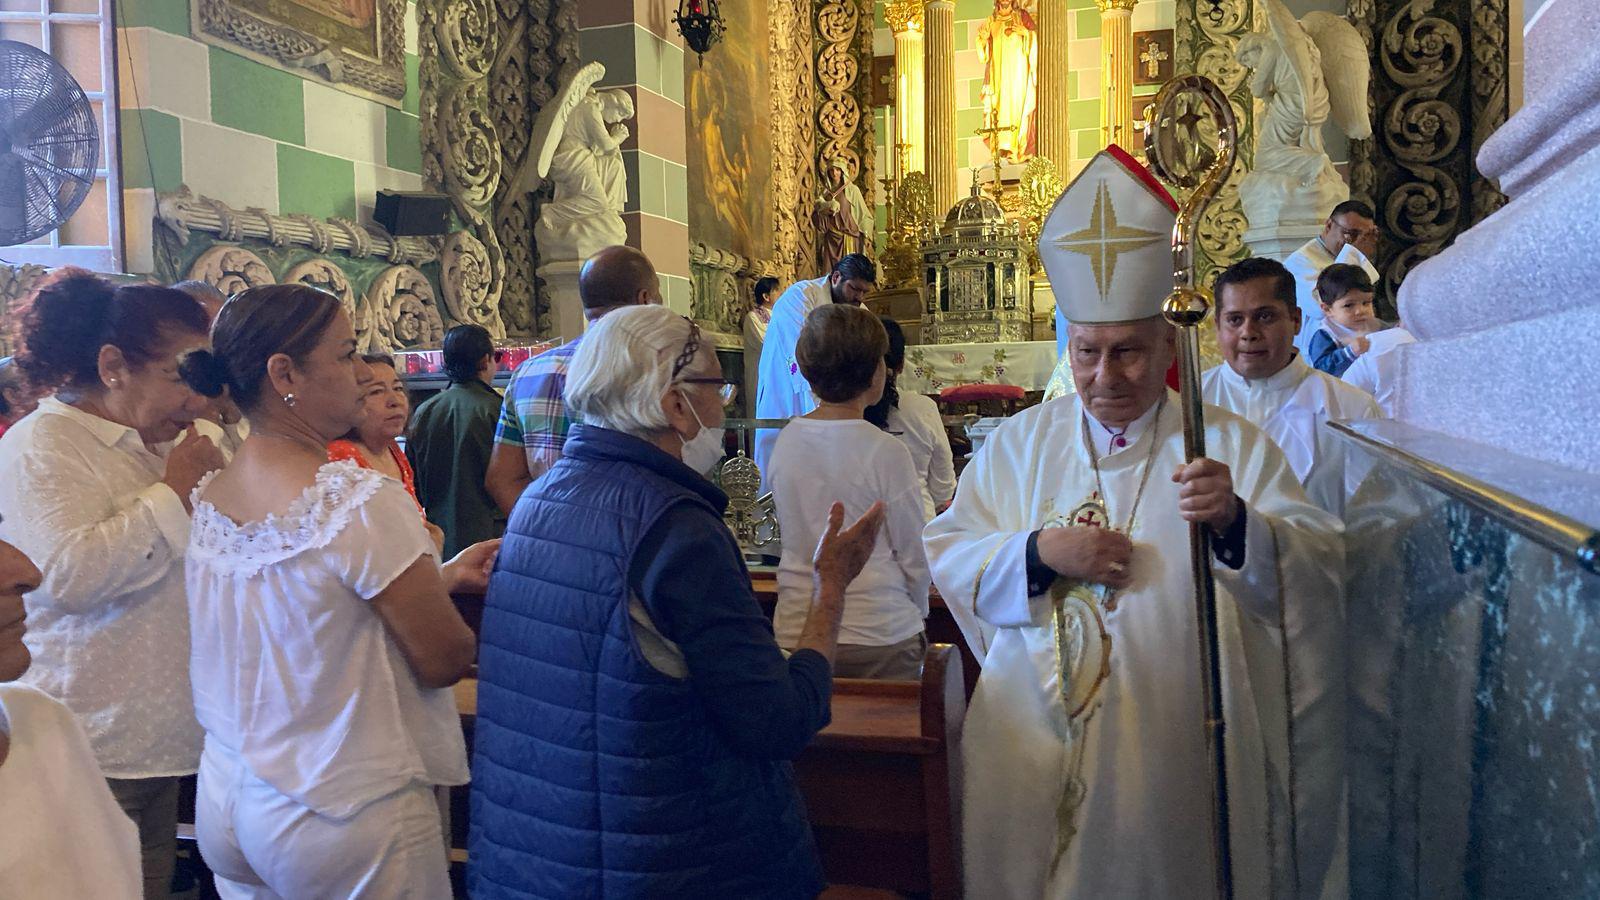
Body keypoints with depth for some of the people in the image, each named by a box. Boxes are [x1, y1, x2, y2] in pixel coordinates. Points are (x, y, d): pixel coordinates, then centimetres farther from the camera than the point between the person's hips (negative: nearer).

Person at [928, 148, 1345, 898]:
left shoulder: (1230, 445, 1)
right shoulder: (1019, 443, 7)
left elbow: (1320, 567, -8)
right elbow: (945, 556, 1)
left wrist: (1235, 523, -27)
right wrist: (1038, 551, -15)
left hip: (1176, 748, -1)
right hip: (1035, 746, 2)